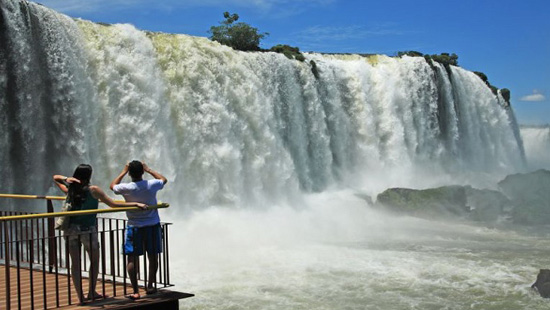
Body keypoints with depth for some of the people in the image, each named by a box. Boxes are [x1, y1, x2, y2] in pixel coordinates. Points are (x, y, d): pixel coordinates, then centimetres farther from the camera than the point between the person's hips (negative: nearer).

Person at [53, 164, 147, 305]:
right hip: (87, 230, -4)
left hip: (70, 229, 4)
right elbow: (114, 205, -7)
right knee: (94, 261, 16)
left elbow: (55, 177, 24)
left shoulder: (70, 189, 6)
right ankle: (91, 292, 19)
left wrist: (66, 179, 3)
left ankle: (81, 297, 10)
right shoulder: (93, 190, -6)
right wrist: (136, 204, -4)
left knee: (75, 263, 9)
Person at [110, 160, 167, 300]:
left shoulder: (126, 188, -14)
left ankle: (135, 291, -1)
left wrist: (123, 172, 14)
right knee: (153, 257, 14)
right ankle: (150, 286, 25)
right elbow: (164, 179, 14)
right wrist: (149, 170, 17)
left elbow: (112, 185, 9)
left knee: (132, 258, 2)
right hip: (153, 225, 2)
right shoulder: (152, 185, -10)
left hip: (135, 227, -2)